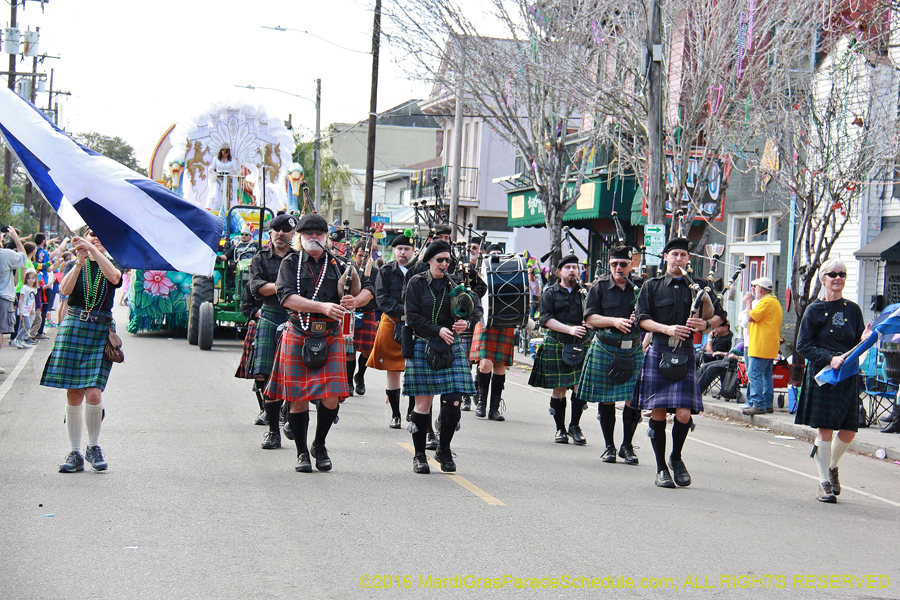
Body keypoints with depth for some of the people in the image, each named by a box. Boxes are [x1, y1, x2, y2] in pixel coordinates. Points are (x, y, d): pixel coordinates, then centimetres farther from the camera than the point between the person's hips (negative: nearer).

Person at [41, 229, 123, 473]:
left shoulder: (112, 265, 8)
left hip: (101, 333, -2)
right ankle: (75, 453, 7)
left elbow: (114, 277, -18)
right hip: (74, 327, 2)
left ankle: (93, 447, 6)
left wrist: (93, 250, -23)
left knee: (93, 393, -14)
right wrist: (80, 260, -18)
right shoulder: (75, 265, 11)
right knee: (73, 395, 0)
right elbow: (65, 290, -8)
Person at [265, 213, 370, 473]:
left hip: (330, 337, 2)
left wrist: (349, 302, -19)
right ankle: (302, 453, 16)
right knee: (298, 399, 0)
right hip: (298, 336, -2)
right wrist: (324, 307, -23)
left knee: (331, 398, -6)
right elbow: (287, 298, -12)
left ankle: (319, 446, 18)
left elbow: (344, 298, 7)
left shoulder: (335, 264, 12)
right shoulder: (291, 263, 3)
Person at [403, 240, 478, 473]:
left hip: (451, 348, 3)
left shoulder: (454, 284, 11)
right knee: (423, 403, -2)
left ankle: (444, 450, 13)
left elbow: (472, 311, 9)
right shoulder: (416, 284, 2)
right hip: (423, 347, -3)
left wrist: (466, 322, -14)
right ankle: (419, 455, 11)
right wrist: (438, 330, -15)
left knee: (453, 402, -7)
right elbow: (412, 317, -5)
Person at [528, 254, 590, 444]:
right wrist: (570, 329, -16)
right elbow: (546, 319, -5)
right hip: (557, 345, -1)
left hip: (581, 344, 1)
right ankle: (560, 429, 12)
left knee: (580, 386, -7)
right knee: (558, 389, 1)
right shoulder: (550, 293, 6)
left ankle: (575, 426, 8)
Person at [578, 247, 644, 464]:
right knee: (605, 400, 4)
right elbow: (589, 318, -2)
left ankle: (627, 446, 10)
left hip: (634, 350, 1)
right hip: (605, 349, 0)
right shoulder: (600, 287, 2)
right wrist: (614, 321, -16)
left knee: (634, 400, -6)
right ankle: (609, 447, 17)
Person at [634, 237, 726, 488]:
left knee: (684, 414, -9)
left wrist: (705, 324, -6)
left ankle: (676, 458, 17)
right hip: (658, 352, -1)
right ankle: (661, 468, 10)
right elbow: (642, 318, -1)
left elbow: (719, 316, 15)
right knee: (657, 412, -1)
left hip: (685, 354, 1)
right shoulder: (652, 286, 8)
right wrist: (667, 329, -16)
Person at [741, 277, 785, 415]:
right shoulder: (775, 302, 21)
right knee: (766, 375, 12)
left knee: (754, 374, -10)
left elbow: (751, 317, -16)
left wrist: (748, 302, -3)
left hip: (761, 346, -11)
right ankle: (768, 404, 13)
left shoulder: (766, 302, -14)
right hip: (770, 347, 11)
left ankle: (758, 404, -14)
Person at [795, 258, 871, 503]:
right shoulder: (814, 310, 0)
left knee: (849, 430, 1)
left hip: (848, 375, 4)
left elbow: (858, 345, 14)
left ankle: (832, 467, 29)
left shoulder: (852, 309, 11)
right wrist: (829, 359, -16)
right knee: (824, 430, -6)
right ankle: (824, 484, 4)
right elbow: (803, 345, -4)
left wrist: (864, 340, -10)